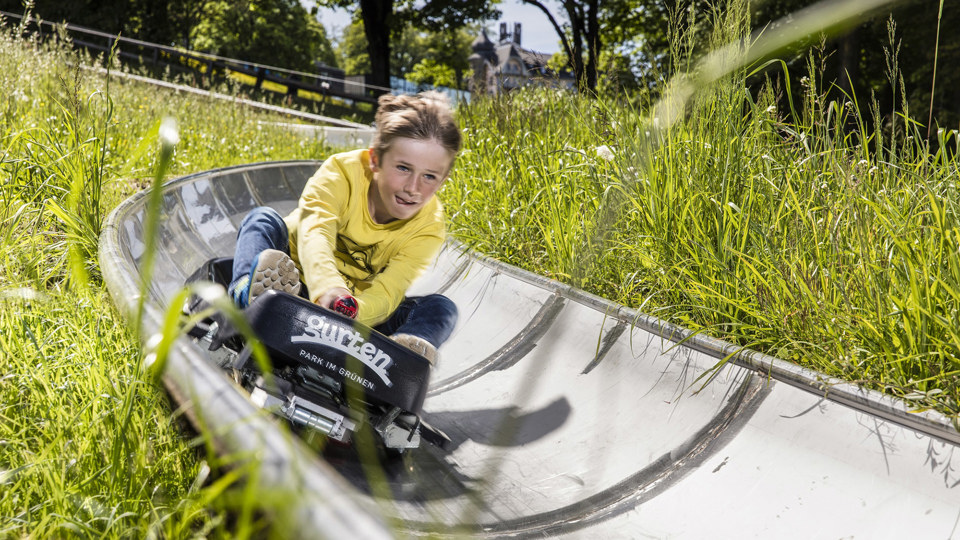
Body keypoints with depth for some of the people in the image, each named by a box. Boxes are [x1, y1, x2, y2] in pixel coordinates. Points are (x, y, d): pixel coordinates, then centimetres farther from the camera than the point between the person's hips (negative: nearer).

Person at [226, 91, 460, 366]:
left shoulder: (429, 228, -14)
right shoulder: (342, 172, -20)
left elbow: (387, 291, -27)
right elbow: (315, 233, -39)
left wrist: (348, 312, -52)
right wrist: (328, 287, -62)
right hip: (300, 282, -1)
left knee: (440, 307, -21)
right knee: (264, 219, -26)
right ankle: (249, 294, -57)